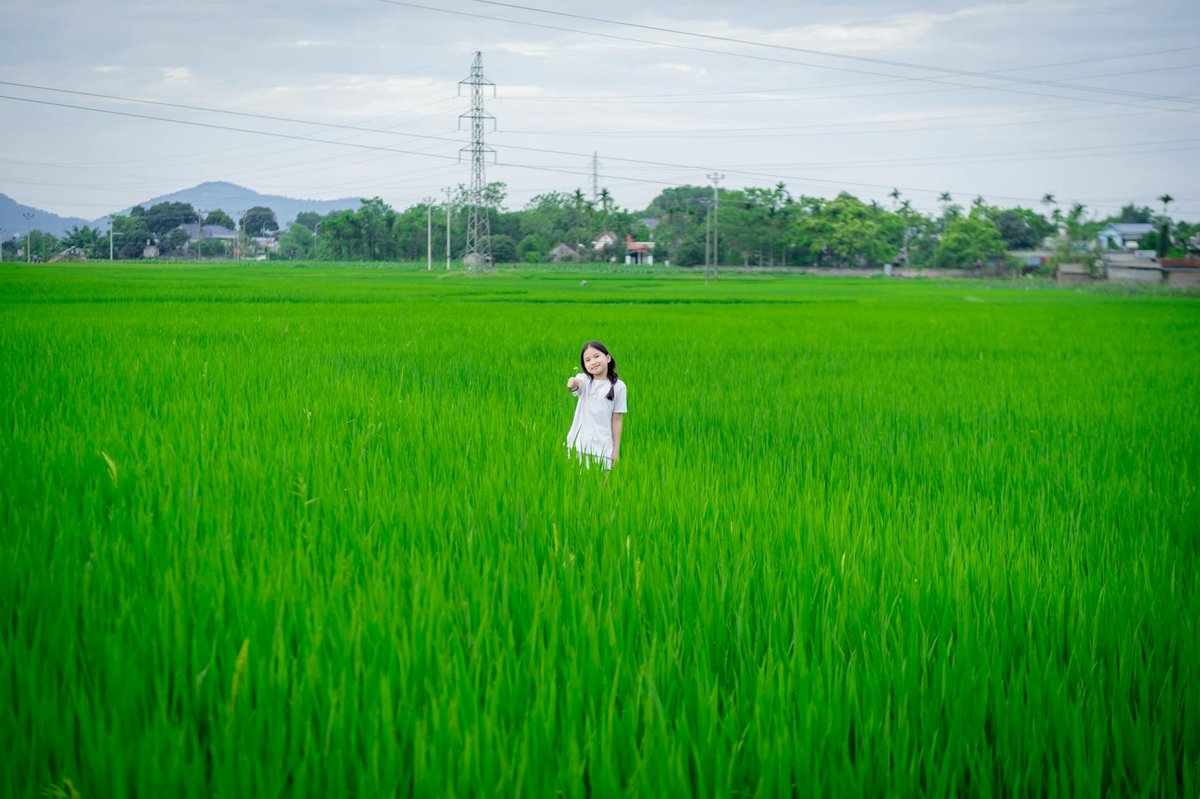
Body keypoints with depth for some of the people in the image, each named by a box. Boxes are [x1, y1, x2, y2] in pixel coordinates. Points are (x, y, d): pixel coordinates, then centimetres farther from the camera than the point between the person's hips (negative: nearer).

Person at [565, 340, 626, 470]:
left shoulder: (618, 386, -1)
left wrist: (616, 450, 0)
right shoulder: (584, 379, 1)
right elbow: (577, 384, -24)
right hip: (578, 445, 1)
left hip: (603, 448, -1)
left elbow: (617, 419, 1)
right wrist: (572, 385, -49)